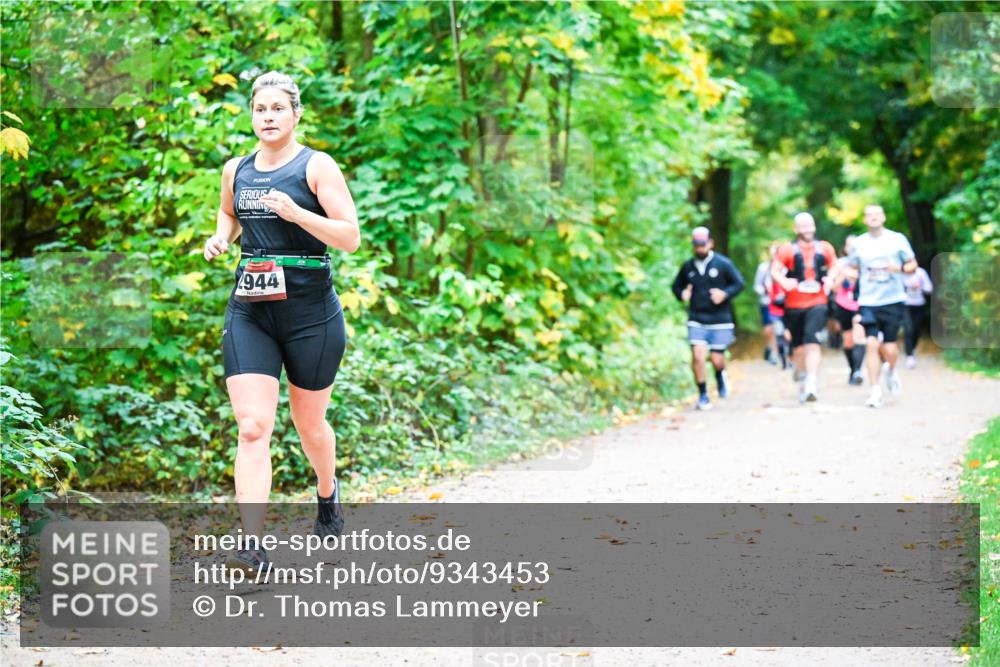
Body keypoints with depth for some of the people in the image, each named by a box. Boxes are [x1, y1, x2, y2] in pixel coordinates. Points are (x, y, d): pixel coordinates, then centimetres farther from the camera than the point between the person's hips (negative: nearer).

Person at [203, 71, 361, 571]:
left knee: (309, 423, 14)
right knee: (252, 428, -12)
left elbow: (351, 237, -11)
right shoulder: (236, 170, 9)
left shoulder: (317, 167, -5)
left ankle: (327, 490, 47)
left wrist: (296, 213, -24)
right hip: (249, 313, 3)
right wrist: (221, 237, 9)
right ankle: (252, 546, -18)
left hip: (311, 313, -3)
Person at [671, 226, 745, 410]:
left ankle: (721, 376, 38)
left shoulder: (723, 264, -2)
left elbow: (739, 283, 0)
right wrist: (682, 294, -6)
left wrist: (725, 293, -17)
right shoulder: (688, 266, 5)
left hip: (720, 321, -1)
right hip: (696, 321, 1)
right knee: (697, 355, -15)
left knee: (717, 359, -1)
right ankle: (703, 396, -2)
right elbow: (676, 286, 17)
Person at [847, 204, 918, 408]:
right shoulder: (858, 244, 7)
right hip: (868, 302, 1)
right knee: (871, 344, -12)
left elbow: (912, 264, 9)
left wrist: (900, 268, -13)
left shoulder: (897, 239, 4)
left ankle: (891, 371, 33)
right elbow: (852, 269, 17)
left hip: (893, 301, -1)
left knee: (888, 348, -2)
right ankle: (875, 391, -6)